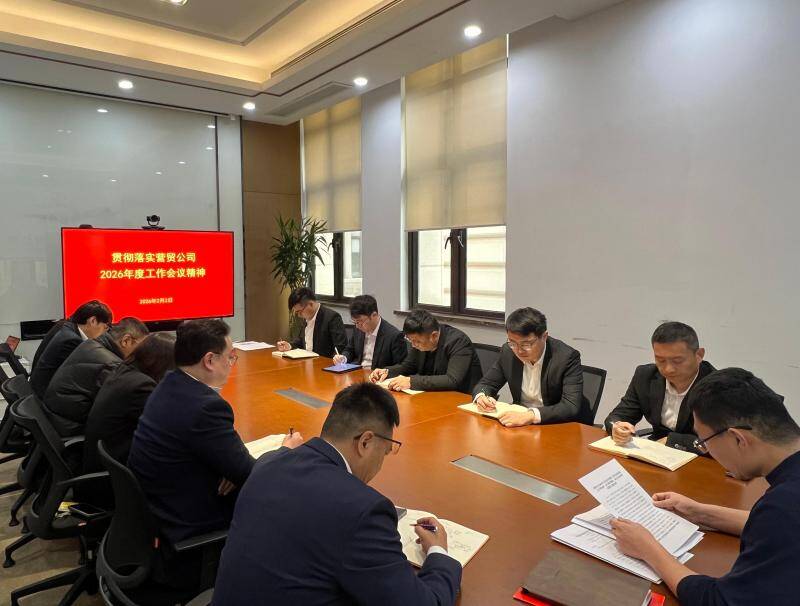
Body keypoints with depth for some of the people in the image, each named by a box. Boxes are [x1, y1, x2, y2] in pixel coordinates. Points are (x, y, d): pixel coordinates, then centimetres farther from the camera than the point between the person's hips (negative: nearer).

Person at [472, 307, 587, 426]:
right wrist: (481, 397, -17)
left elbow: (572, 407, -26)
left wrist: (531, 416, -39)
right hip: (519, 424, 4)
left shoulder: (567, 357, -18)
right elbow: (486, 384, 6)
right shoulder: (508, 351, -5)